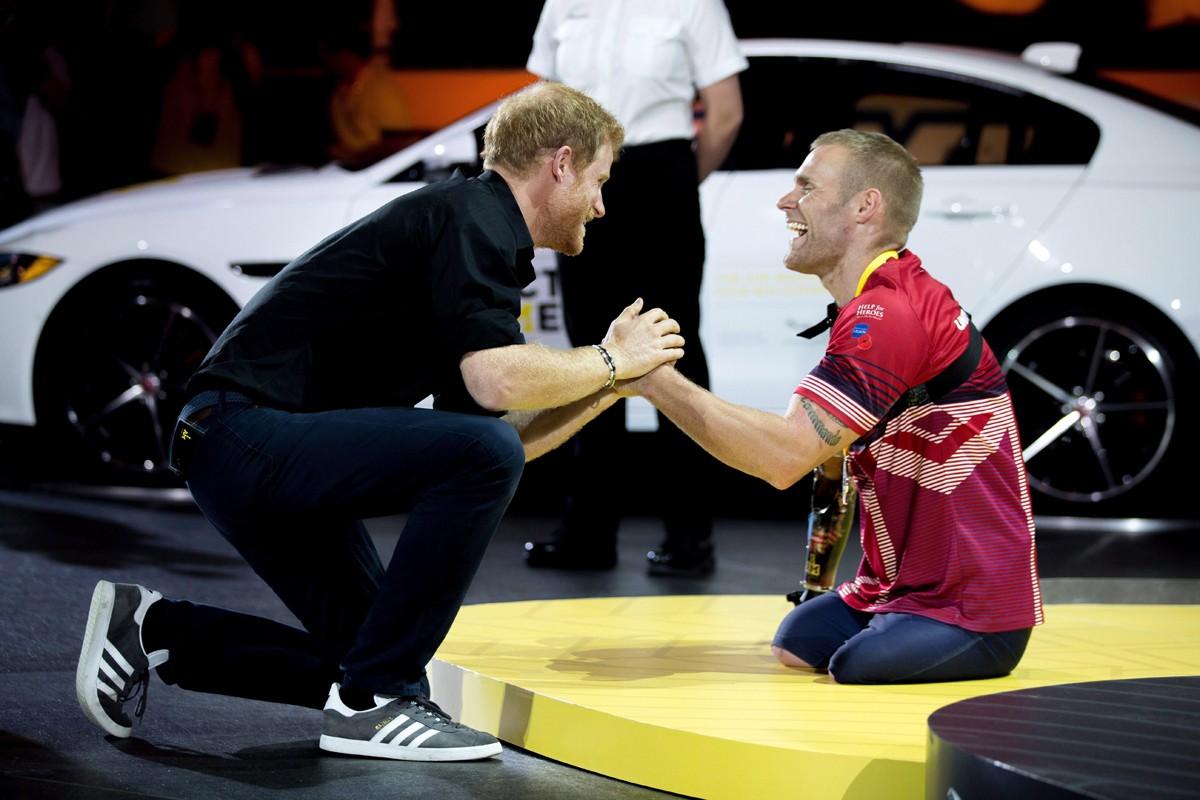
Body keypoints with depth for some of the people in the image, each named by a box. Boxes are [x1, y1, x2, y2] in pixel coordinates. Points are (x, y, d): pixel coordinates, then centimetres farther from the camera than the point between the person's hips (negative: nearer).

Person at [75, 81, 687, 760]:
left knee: (371, 658, 13)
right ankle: (371, 702, -15)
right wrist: (610, 360, -8)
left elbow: (489, 450, 19)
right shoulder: (471, 215, -11)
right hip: (250, 433, -11)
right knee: (482, 450, -24)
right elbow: (495, 378, -25)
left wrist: (610, 384, 16)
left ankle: (153, 632, 17)